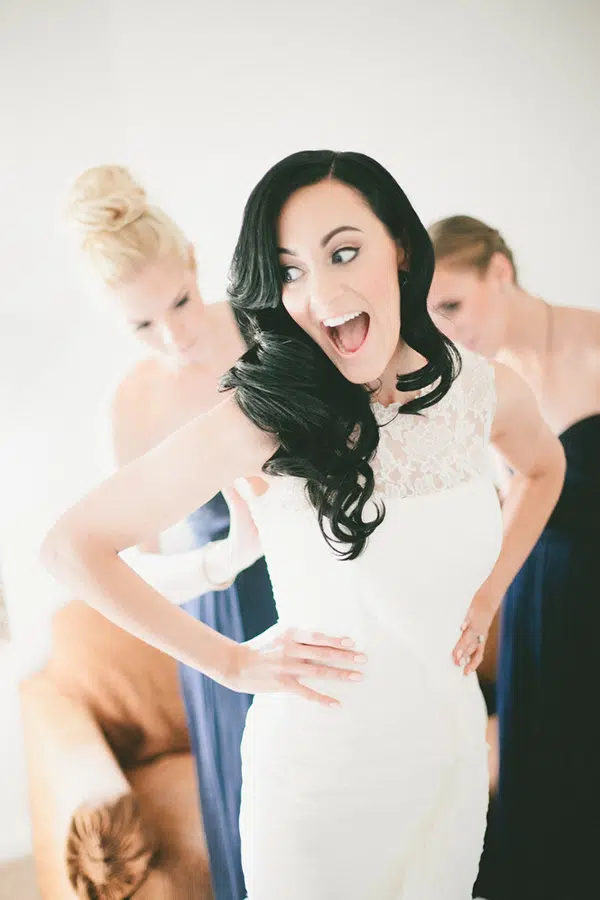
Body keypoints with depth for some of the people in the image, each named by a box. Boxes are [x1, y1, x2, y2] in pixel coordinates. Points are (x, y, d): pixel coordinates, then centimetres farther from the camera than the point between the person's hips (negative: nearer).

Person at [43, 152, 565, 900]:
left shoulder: (485, 392, -9)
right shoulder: (259, 420, -23)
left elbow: (543, 466, 15)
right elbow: (72, 545, -17)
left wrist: (488, 596, 4)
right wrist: (233, 664, -14)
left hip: (453, 746, 5)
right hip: (321, 772, -4)